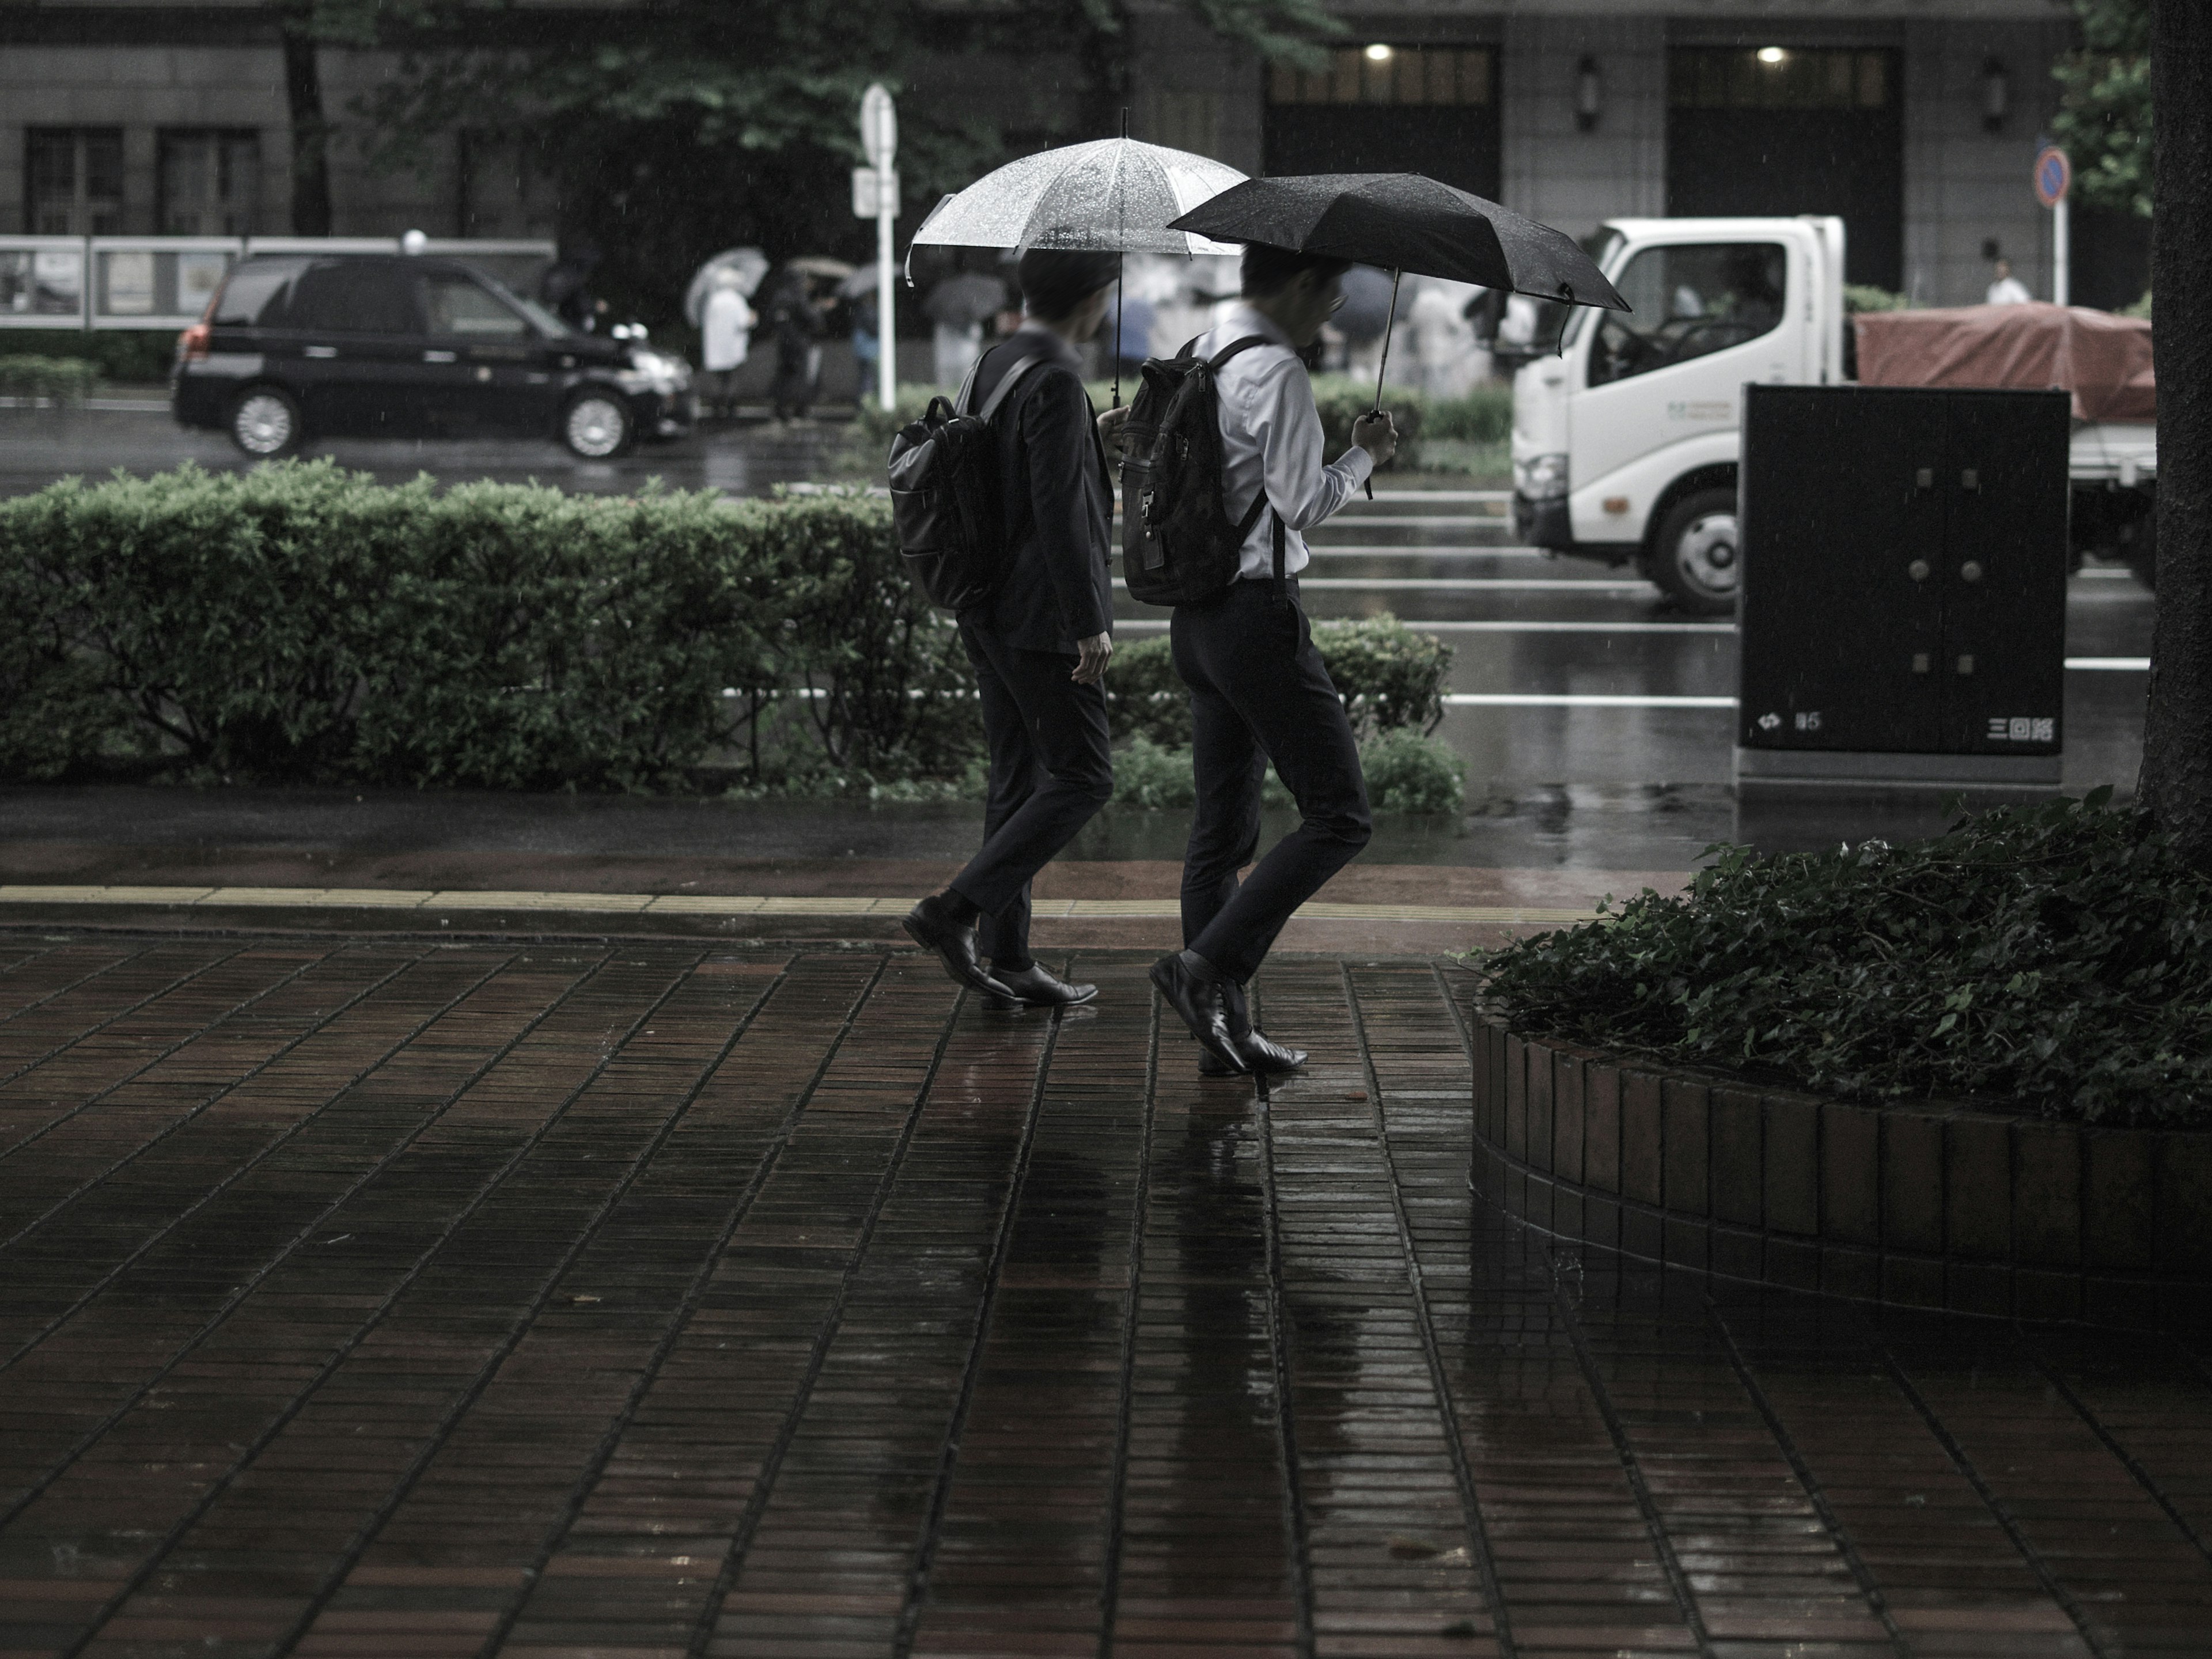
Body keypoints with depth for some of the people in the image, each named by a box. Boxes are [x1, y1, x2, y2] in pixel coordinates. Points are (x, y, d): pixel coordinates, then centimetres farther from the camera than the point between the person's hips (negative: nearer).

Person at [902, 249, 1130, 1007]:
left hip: (988, 613, 9)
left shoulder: (994, 366, 11)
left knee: (1018, 782, 11)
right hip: (1041, 613, -9)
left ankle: (1010, 963, 12)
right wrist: (1090, 624, -20)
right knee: (1082, 779, -3)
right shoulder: (1055, 379, -18)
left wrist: (1088, 440, 22)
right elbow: (1059, 510, -22)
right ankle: (957, 910, -10)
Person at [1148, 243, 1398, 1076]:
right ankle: (1209, 966, -14)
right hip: (1256, 609, -10)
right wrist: (1365, 454, -1)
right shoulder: (1277, 372, -15)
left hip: (1196, 617, 10)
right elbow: (1302, 501, -16)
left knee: (1223, 829, 10)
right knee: (1338, 815, -5)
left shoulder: (1198, 355, 14)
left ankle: (1224, 1029, 11)